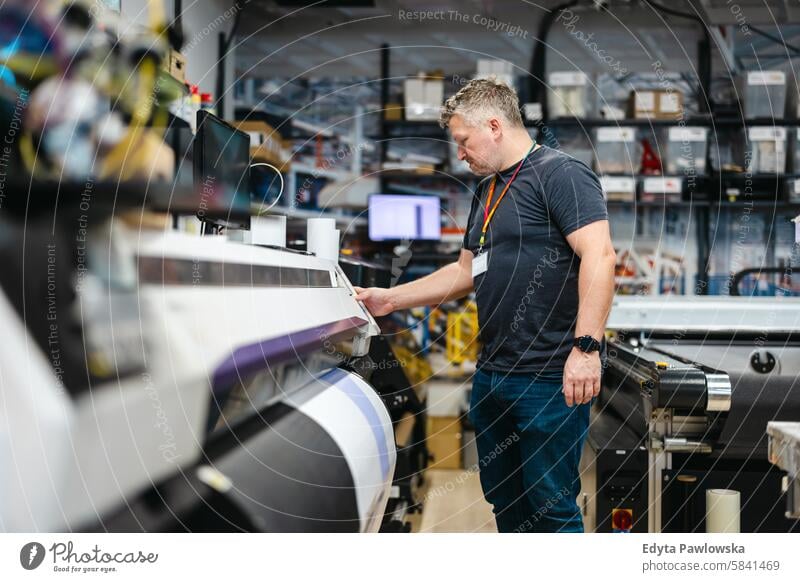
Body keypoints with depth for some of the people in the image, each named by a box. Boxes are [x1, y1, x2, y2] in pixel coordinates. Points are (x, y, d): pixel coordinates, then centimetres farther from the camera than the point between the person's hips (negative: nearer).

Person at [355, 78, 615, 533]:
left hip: (552, 379, -9)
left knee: (551, 505, -5)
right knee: (503, 498, 15)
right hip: (492, 376, 9)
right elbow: (467, 271, 28)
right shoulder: (488, 191, 20)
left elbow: (599, 256, -20)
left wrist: (586, 346, -27)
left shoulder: (560, 174, -9)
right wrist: (389, 300, 23)